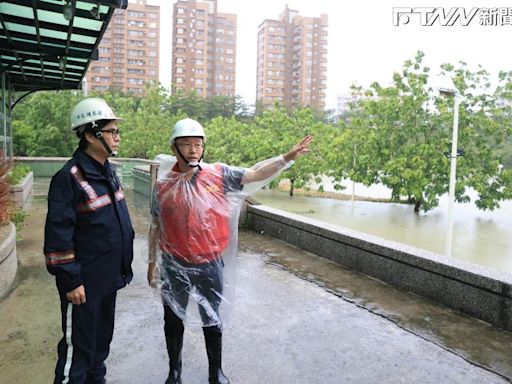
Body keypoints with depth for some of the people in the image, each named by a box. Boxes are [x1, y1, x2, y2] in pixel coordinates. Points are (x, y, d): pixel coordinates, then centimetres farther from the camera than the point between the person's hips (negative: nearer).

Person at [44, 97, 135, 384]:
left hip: (110, 275, 8)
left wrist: (124, 263, 17)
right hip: (84, 282, -8)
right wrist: (70, 281, -17)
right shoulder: (69, 177, -19)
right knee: (79, 346, 8)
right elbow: (58, 234, -19)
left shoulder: (109, 171, 6)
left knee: (102, 339, 23)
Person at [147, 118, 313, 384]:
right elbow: (156, 225, 5)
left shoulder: (218, 174, -6)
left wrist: (287, 157, -24)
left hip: (210, 265, -1)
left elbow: (254, 174, -13)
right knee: (173, 320, 17)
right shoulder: (163, 184, -3)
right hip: (174, 266, 1)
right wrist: (152, 261, 9)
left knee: (213, 321, 15)